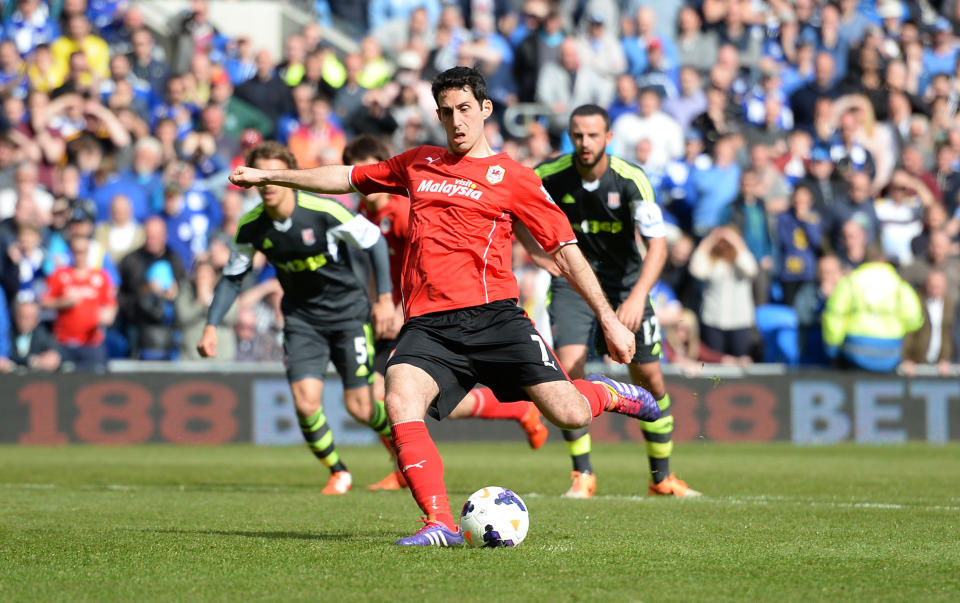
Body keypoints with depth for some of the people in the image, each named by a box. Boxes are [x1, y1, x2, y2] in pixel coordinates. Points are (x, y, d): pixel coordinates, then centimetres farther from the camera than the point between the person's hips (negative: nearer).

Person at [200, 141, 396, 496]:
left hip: (348, 311, -3)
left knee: (360, 408, -6)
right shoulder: (251, 227, -10)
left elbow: (374, 242, -9)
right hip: (301, 318, 3)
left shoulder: (323, 212, -22)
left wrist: (384, 298, -11)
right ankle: (338, 472, 10)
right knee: (306, 403, -15)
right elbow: (233, 277, 6)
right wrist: (211, 326, -2)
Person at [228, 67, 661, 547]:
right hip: (428, 324, 3)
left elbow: (565, 250, 6)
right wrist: (271, 176, 34)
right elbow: (348, 178, 33)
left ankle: (608, 393, 25)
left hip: (492, 315, -3)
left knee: (569, 415, -13)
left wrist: (608, 318, 0)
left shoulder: (511, 178, 7)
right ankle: (439, 524, -26)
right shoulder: (417, 164, 20)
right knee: (400, 403, -27)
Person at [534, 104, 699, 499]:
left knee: (650, 380, 2)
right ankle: (582, 474, -6)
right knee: (570, 370, -19)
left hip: (625, 281, 0)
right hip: (572, 279, 0)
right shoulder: (549, 175, -15)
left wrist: (637, 297, -36)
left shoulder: (630, 179, -19)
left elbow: (657, 245, -24)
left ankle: (662, 478, 20)